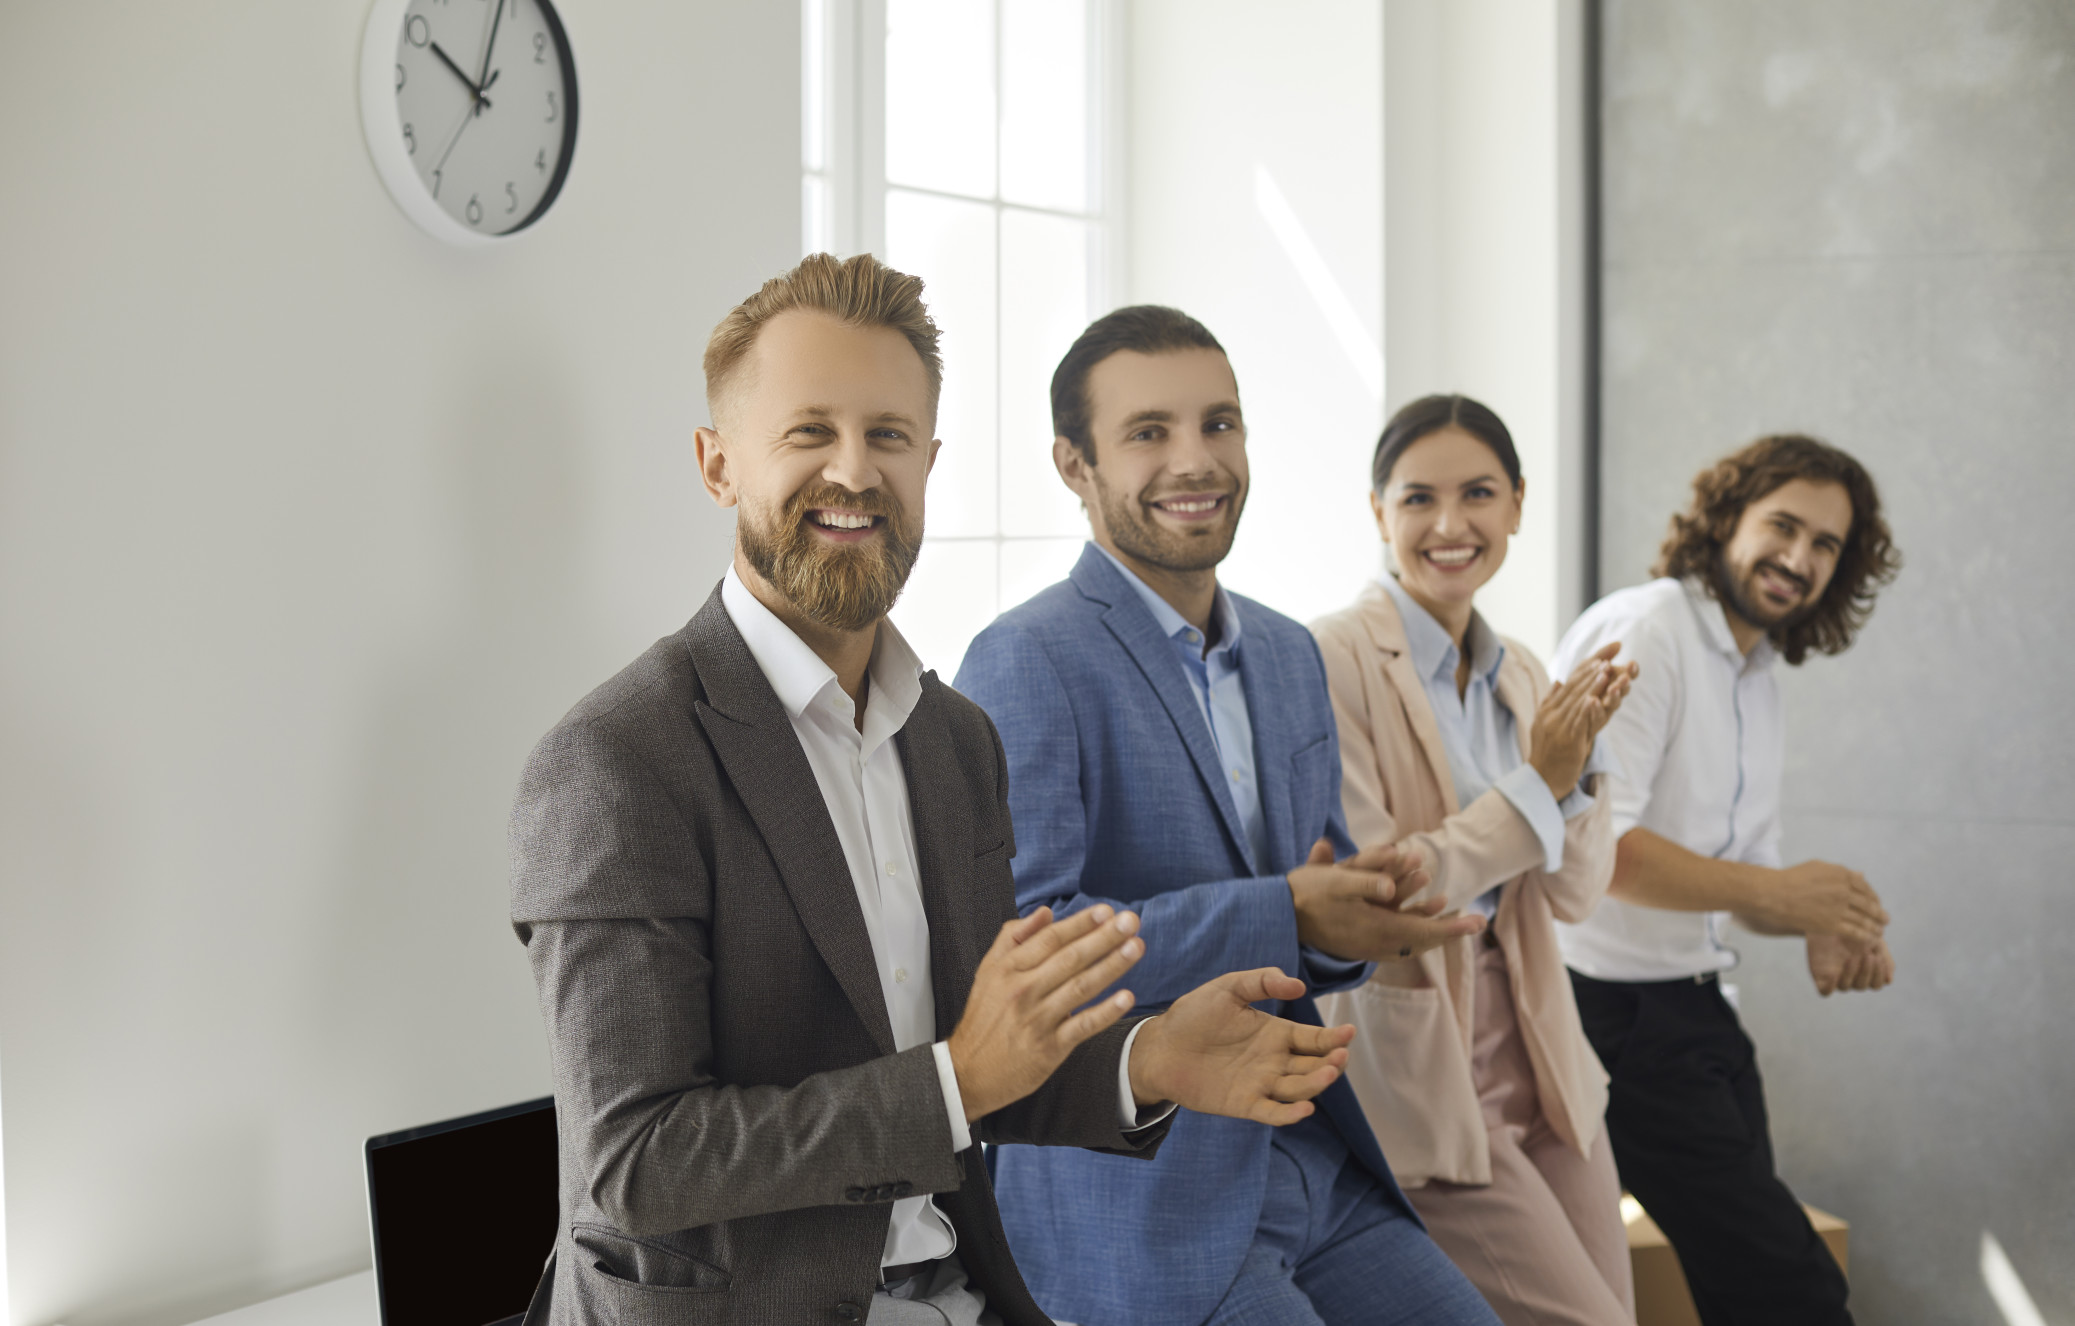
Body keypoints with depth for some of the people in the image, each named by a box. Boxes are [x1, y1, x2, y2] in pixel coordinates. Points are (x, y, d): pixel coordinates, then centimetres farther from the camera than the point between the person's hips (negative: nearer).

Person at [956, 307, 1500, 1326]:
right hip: (1137, 1200, -7)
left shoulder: (1289, 656, 13)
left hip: (1316, 1162, 8)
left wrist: (1356, 912, -5)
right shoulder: (1027, 664, -13)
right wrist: (1282, 914, -21)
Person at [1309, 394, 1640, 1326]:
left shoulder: (1518, 675, 9)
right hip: (1409, 1070, -7)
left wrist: (1572, 764, -9)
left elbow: (1573, 895, 8)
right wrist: (1536, 785, -16)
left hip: (1530, 1051, 7)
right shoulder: (1333, 661, -14)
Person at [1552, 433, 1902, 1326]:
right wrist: (1776, 893, -26)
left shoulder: (1757, 681, 16)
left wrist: (1822, 925, -3)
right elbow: (1595, 840, -24)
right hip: (1617, 1010, -9)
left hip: (1697, 1011, 9)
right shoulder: (1642, 633, -13)